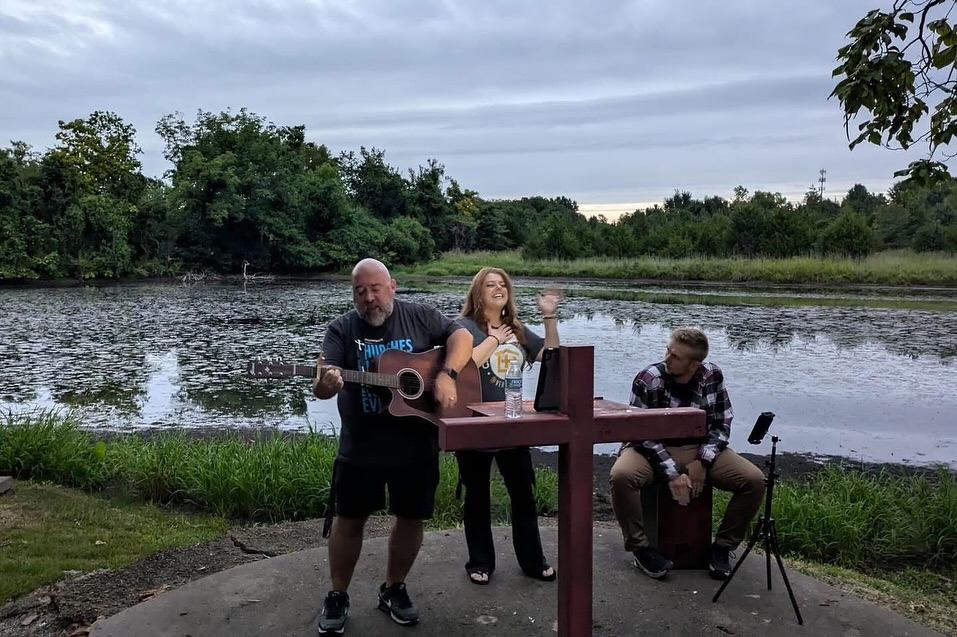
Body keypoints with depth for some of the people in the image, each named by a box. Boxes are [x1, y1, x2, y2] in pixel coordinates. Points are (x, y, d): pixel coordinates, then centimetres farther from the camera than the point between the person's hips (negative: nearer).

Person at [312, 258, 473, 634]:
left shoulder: (419, 317, -2)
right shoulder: (342, 329, -4)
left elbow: (461, 335, -6)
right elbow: (323, 384, -14)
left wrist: (447, 375, -23)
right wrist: (325, 383, -39)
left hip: (417, 445, 1)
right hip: (360, 447, 0)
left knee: (411, 517, 12)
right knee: (349, 520, 10)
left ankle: (393, 589, 32)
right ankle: (337, 596, 28)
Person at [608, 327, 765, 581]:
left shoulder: (712, 376, -6)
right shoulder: (648, 379, -16)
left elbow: (721, 423, 1)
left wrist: (702, 462, -14)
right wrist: (672, 473, -24)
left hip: (699, 450, 3)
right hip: (653, 450, -3)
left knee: (754, 480, -17)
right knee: (621, 476, -35)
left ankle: (723, 547, 3)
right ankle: (641, 548, -12)